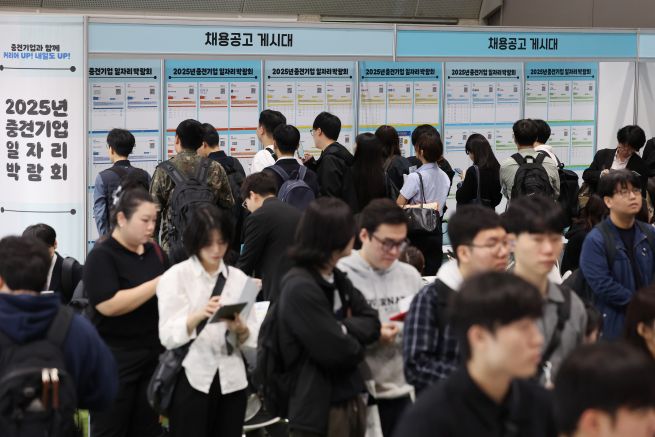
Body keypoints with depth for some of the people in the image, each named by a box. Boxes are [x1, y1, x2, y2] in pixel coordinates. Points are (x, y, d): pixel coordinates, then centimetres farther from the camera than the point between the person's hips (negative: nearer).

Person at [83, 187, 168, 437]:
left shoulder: (155, 252, 9)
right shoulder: (102, 256, -10)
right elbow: (109, 305, -23)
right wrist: (157, 284, -21)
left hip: (153, 356, 6)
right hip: (115, 361, -6)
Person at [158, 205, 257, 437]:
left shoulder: (239, 278, 8)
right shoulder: (176, 276, -2)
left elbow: (252, 339, 5)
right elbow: (168, 335, -13)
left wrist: (240, 330, -18)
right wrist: (199, 316, -30)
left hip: (231, 381, 4)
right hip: (191, 381, -4)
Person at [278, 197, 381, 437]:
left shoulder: (337, 279, 9)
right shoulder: (300, 288, -20)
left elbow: (373, 323, 3)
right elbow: (336, 351, -21)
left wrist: (343, 328, -15)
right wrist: (356, 346, 0)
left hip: (350, 401, 9)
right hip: (318, 411, -9)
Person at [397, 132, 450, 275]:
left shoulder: (415, 177, -15)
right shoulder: (444, 177, 5)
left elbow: (399, 205, -13)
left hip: (417, 232, -6)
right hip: (436, 230, 6)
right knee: (432, 273, 8)